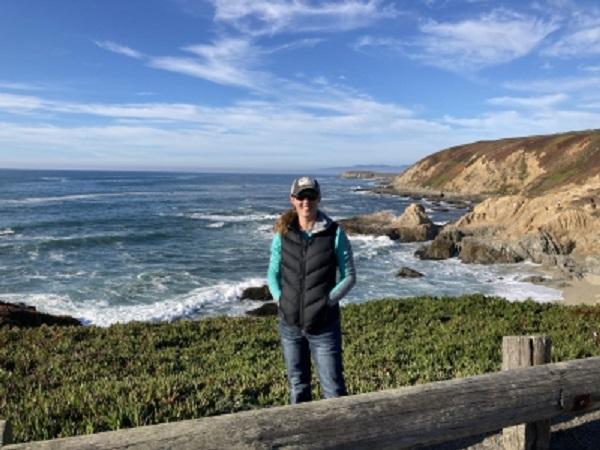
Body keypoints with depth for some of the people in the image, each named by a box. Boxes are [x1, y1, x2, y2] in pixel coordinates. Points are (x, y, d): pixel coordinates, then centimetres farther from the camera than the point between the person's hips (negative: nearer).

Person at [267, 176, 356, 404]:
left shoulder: (334, 233, -8)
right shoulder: (283, 234, 0)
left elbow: (349, 276, -2)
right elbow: (273, 274, 10)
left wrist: (328, 301, -13)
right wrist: (280, 299, -5)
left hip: (324, 325, -3)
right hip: (290, 323, 3)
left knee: (333, 389, 3)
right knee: (297, 386, 18)